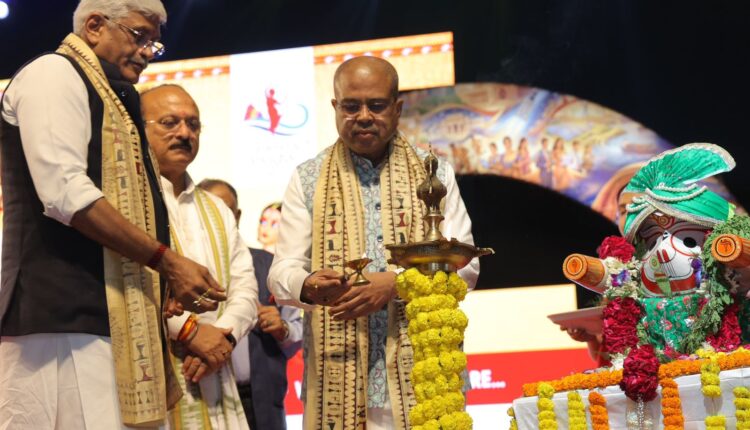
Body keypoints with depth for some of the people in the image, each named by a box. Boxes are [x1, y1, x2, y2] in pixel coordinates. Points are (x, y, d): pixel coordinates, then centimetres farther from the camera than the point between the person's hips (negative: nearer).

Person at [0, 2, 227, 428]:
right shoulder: (54, 73, -1)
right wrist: (168, 261, -14)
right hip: (62, 316, -9)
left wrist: (166, 286, 16)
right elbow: (64, 193, -15)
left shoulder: (111, 101, 26)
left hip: (109, 318, 9)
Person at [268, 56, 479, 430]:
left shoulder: (435, 175, 10)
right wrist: (308, 285, -20)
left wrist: (397, 283, -15)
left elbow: (464, 265, 2)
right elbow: (281, 273, 4)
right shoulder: (308, 180, 10)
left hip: (421, 371, 0)